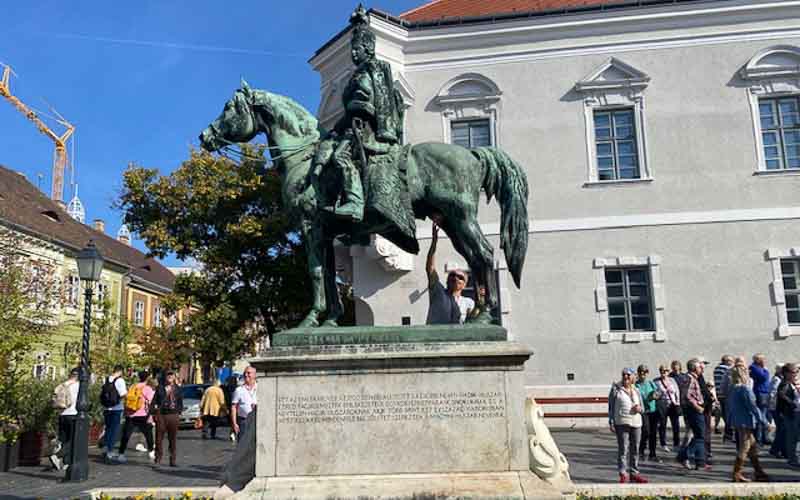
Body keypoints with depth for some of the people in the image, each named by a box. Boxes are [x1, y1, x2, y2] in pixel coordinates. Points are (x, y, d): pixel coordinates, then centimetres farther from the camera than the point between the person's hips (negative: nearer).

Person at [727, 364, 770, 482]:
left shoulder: (733, 389, 8)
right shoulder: (745, 389, -17)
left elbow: (729, 406, 13)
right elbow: (752, 406, -17)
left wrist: (730, 422, 20)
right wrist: (763, 419, -8)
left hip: (736, 421, 9)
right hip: (745, 421, -9)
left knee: (753, 446, 17)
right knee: (744, 447, -2)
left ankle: (759, 473, 24)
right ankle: (737, 474, 2)